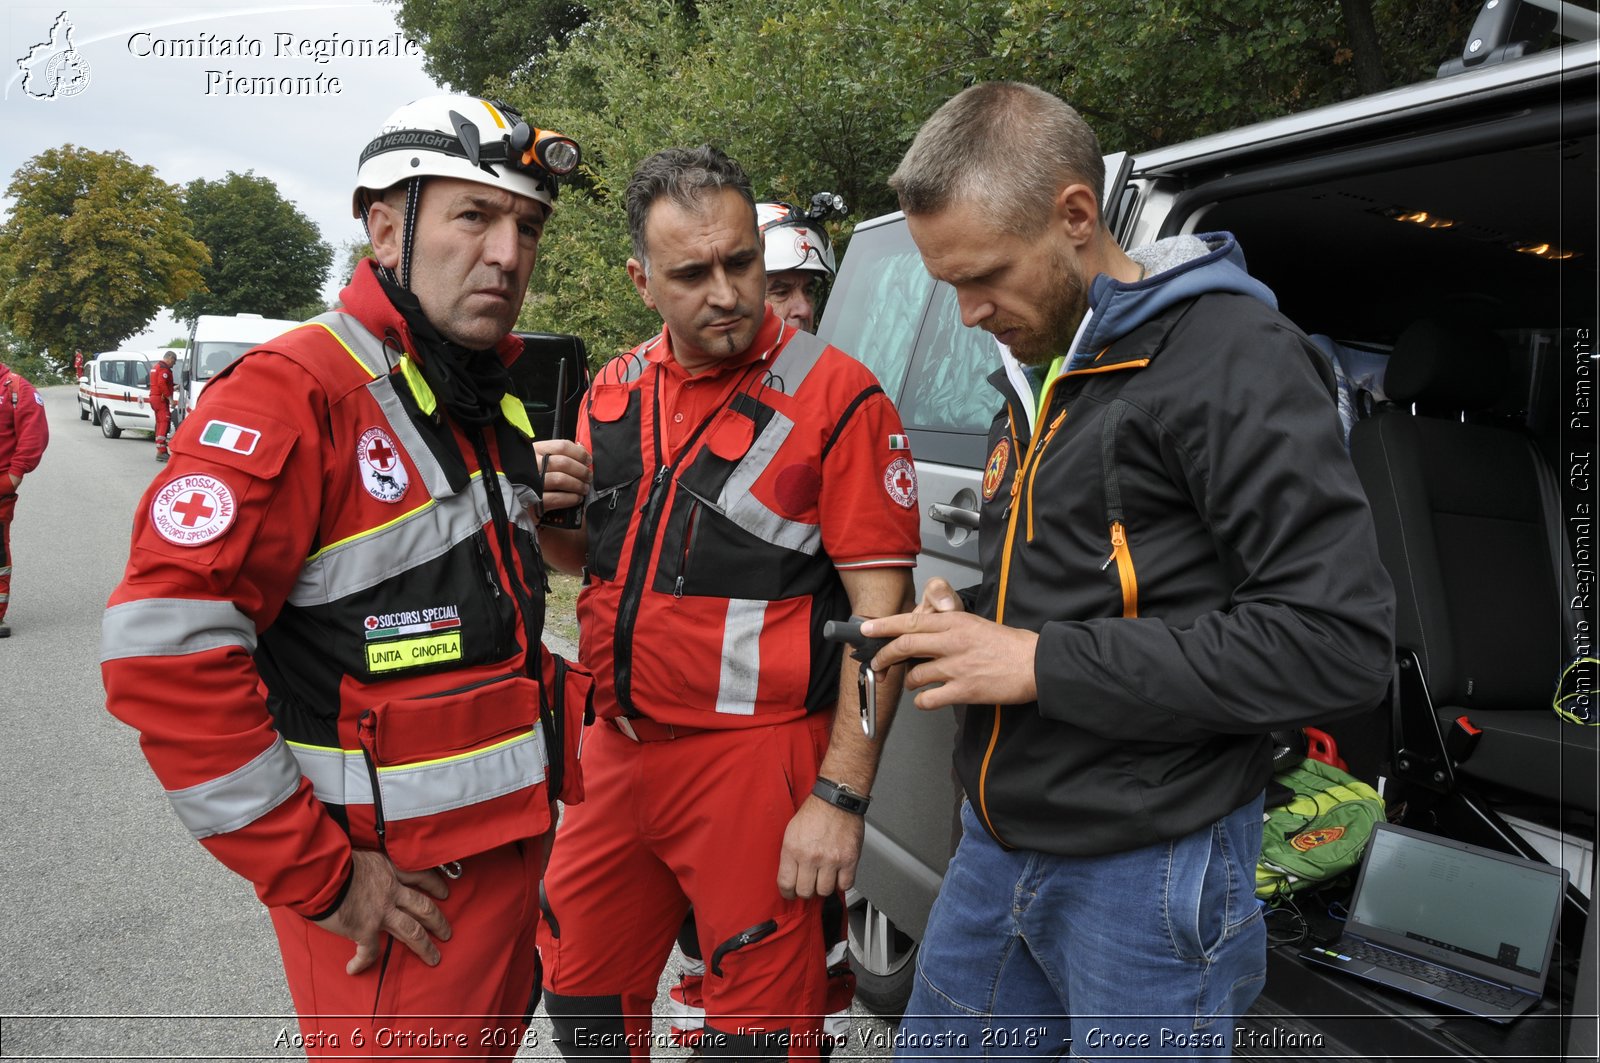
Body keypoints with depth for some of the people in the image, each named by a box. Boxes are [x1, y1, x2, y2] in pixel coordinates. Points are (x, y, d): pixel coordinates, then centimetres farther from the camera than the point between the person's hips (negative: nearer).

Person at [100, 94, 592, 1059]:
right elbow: (165, 653, -25)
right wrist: (316, 875, -21)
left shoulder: (492, 405, 8)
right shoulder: (296, 391, -18)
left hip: (512, 844, 8)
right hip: (391, 896, -8)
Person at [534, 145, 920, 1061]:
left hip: (754, 761, -6)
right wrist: (552, 510, -4)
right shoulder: (616, 391, 7)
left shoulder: (835, 395, -11)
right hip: (619, 747, 6)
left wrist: (840, 798, -16)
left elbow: (880, 613, -13)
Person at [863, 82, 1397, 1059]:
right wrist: (971, 620, 1)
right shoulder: (1035, 370, 12)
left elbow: (1341, 640, -23)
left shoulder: (1232, 357, -16)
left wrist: (1043, 663, -22)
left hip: (1149, 871, -8)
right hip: (998, 843, 8)